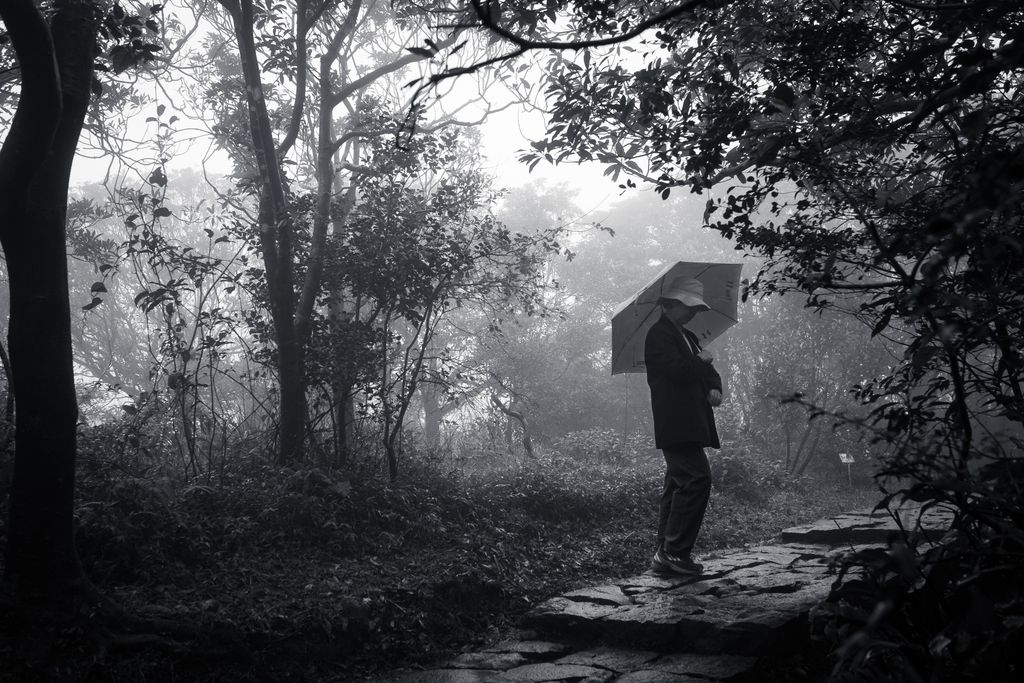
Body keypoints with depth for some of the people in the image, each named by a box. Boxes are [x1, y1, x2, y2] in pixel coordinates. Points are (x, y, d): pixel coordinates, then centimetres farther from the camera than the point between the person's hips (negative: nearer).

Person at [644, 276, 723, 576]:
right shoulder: (659, 334, -7)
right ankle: (675, 551, -16)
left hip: (688, 424, 10)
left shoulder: (686, 336, 23)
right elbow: (677, 370, -21)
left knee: (679, 485, 10)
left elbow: (707, 371, 19)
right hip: (676, 425, -10)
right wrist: (701, 362, -3)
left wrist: (714, 388, -2)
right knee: (697, 479, -18)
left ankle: (665, 555, 14)